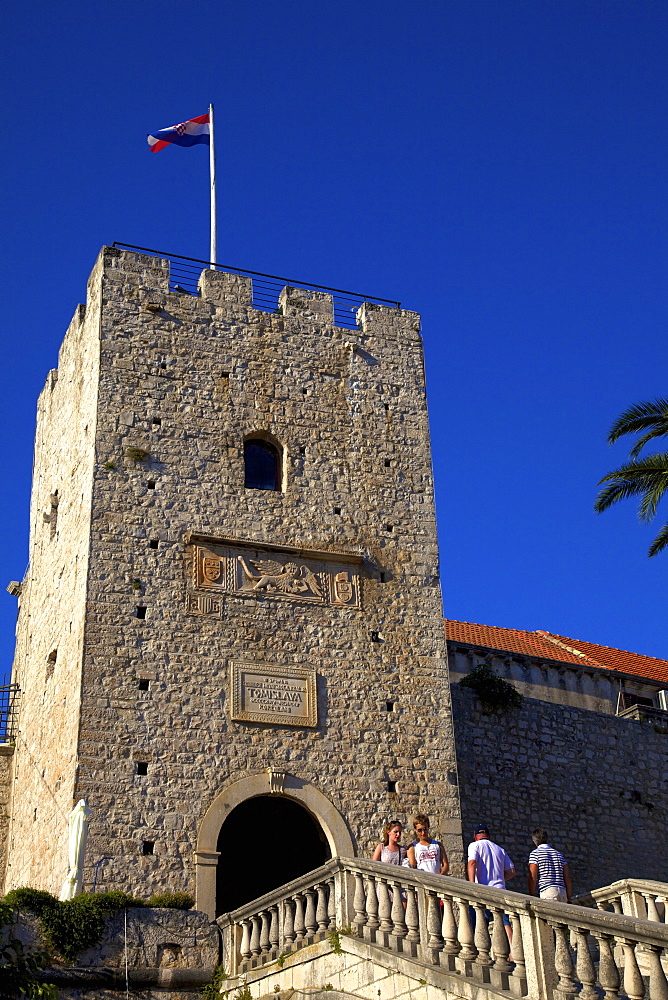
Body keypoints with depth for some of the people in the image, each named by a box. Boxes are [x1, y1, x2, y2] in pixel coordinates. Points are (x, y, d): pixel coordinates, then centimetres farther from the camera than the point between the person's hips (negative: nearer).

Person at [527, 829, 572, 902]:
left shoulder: (535, 853, 3)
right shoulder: (559, 854, 20)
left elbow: (532, 879, -5)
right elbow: (568, 879, 14)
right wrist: (569, 900, 17)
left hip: (547, 893, -6)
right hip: (563, 893, 6)